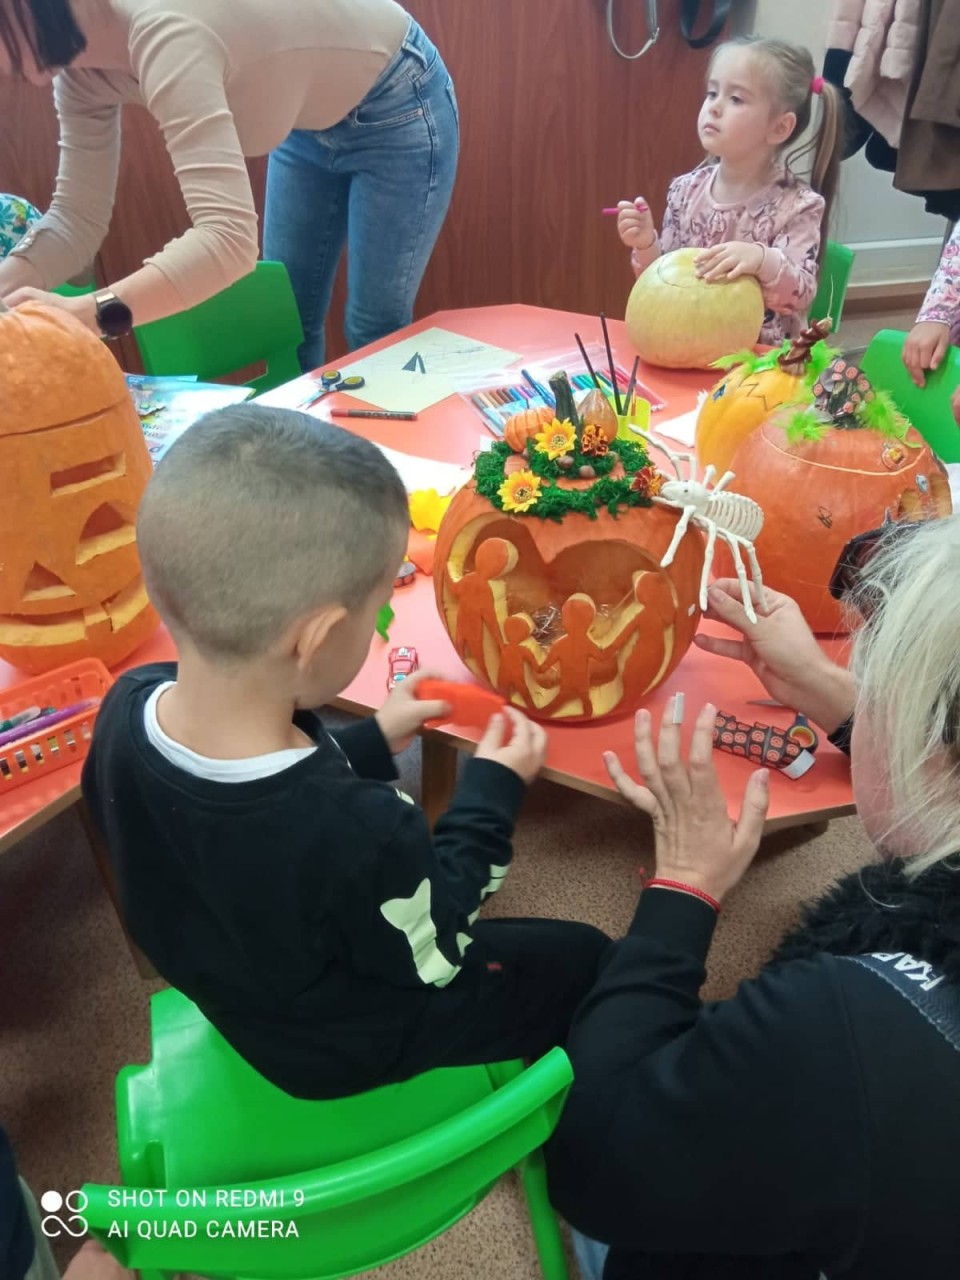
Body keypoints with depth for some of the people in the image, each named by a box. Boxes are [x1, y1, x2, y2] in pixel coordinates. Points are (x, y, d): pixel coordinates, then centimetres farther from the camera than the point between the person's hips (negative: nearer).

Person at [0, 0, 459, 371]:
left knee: (374, 335, -3)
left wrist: (85, 312, -55)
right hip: (308, 124, 8)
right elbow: (77, 217, -8)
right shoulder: (78, 66, -11)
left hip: (396, 110, -8)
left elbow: (230, 239, -48)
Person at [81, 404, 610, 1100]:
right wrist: (492, 792, -13)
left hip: (231, 977, 6)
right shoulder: (359, 835, -44)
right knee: (583, 962, 10)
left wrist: (370, 744, -3)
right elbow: (431, 956, -21)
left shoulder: (129, 705, -23)